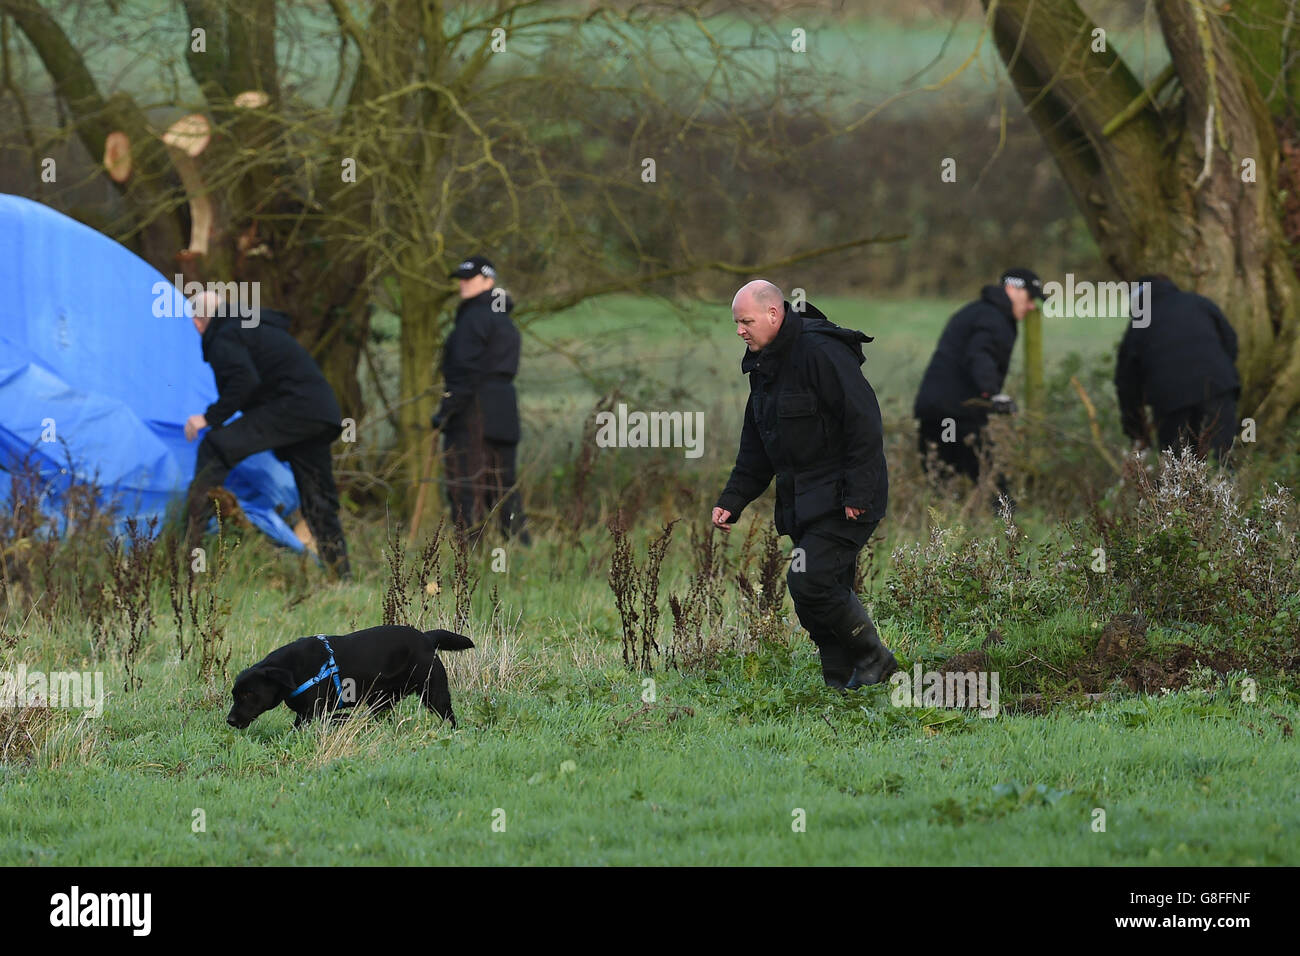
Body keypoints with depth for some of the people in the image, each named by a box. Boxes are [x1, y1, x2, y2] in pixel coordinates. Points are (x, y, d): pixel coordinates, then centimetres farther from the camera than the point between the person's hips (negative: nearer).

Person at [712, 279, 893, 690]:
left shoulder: (820, 352, -17)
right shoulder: (763, 366, 13)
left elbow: (864, 424, -19)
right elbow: (756, 451, 21)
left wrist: (857, 495, -21)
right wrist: (732, 500, 10)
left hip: (842, 500, -9)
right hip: (804, 502, 9)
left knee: (809, 581, -18)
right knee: (825, 593, 6)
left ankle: (872, 656, -3)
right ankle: (843, 684, 11)